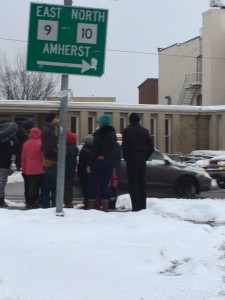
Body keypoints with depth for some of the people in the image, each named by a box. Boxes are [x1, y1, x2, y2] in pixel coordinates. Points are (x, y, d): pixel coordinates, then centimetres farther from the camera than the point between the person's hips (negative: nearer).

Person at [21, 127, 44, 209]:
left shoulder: (26, 144, 6)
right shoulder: (40, 143, -10)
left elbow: (23, 157, 10)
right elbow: (43, 156, -11)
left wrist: (23, 168, 17)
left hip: (29, 169, 4)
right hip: (39, 169, -4)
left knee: (31, 186, 7)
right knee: (41, 185, 5)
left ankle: (30, 202, 4)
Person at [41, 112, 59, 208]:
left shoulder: (45, 130, 16)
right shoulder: (50, 131, -15)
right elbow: (52, 148, -22)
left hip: (47, 161, 10)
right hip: (52, 162, -10)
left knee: (47, 187, 12)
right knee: (56, 186, -8)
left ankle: (46, 206, 16)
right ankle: (54, 206, -10)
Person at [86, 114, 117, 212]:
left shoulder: (99, 133, -9)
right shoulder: (113, 133, 11)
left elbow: (94, 149, -12)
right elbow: (114, 150, 13)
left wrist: (89, 164, -12)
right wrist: (112, 162, 16)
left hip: (99, 160, -6)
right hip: (110, 161, 6)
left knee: (93, 184, 2)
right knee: (104, 184, 9)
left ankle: (91, 205, -2)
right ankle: (105, 205, 4)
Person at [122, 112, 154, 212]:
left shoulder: (127, 131, -6)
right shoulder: (145, 131, 9)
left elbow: (124, 147, -12)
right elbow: (151, 147, 7)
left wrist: (127, 159, -1)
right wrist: (144, 158, 12)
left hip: (132, 162, -5)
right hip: (142, 162, 5)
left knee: (133, 185, -3)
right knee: (141, 184, 12)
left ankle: (136, 206, -9)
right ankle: (143, 206, 12)